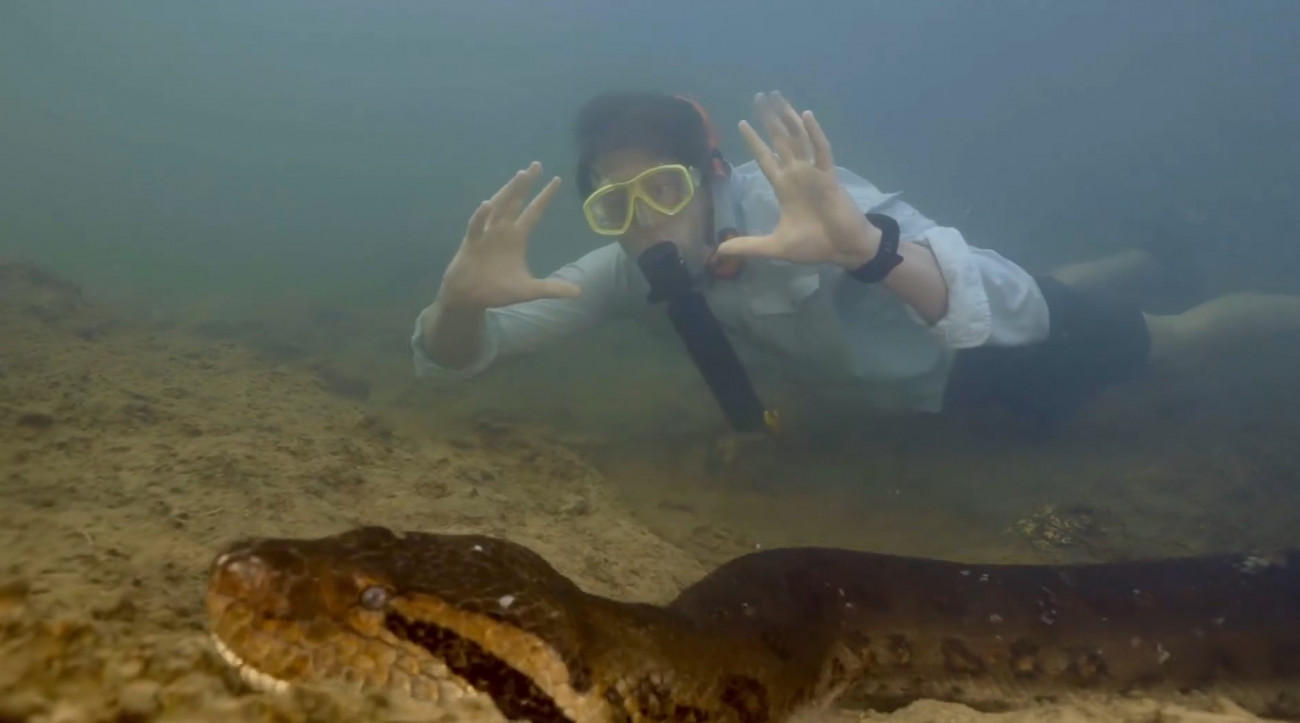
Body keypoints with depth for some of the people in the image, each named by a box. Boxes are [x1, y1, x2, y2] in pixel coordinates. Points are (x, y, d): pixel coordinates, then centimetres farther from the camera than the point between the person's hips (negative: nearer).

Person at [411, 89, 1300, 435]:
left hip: (1002, 331, -6)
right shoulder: (631, 267, -24)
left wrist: (862, 244, -69)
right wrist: (463, 300, -49)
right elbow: (452, 360, -25)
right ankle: (1141, 257, 63)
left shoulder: (797, 209, -41)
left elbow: (999, 305, -51)